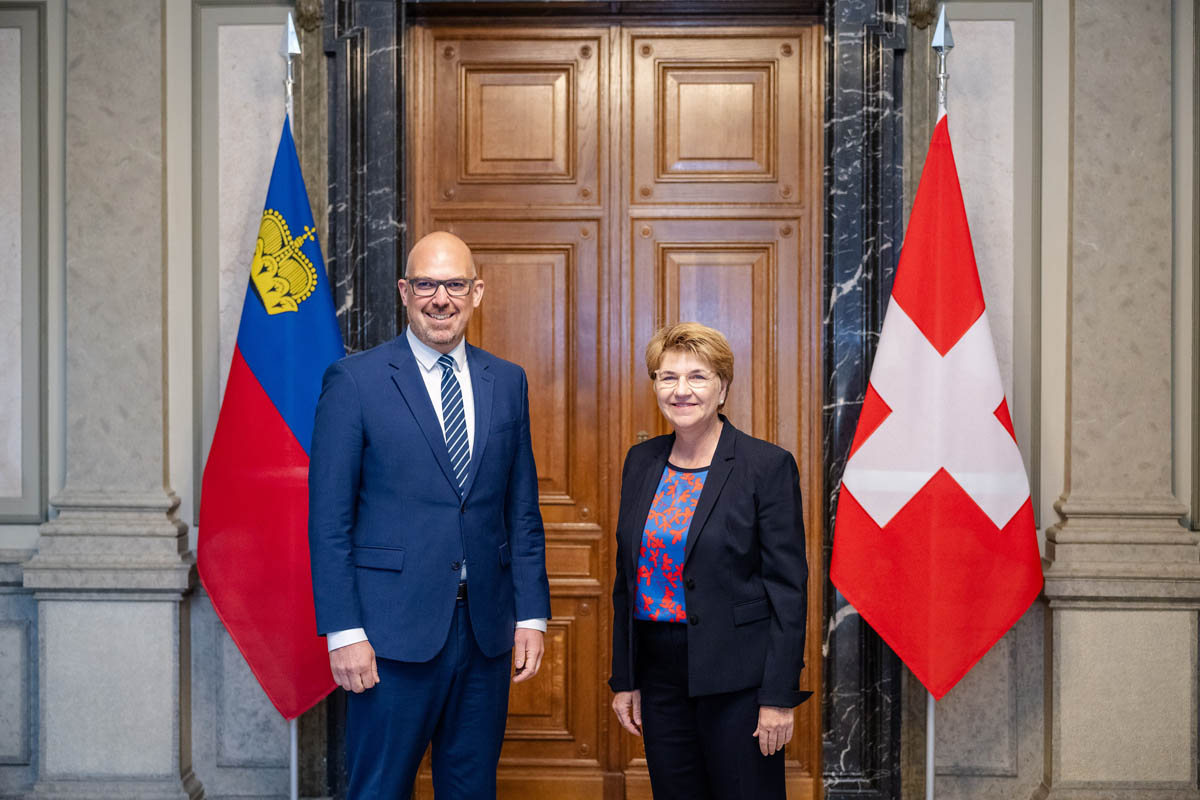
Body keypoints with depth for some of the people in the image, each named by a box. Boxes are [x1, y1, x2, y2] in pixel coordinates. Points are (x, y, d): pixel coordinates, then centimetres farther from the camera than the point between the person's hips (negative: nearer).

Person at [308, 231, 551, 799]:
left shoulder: (507, 382, 9)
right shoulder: (354, 380, -5)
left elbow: (523, 511, 10)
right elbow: (329, 521, -6)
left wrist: (532, 615, 5)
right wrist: (343, 632, -11)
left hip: (486, 628, 4)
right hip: (394, 630, -4)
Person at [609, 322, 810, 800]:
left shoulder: (768, 466, -9)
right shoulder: (641, 462, 6)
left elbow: (788, 588, -10)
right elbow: (627, 579, 11)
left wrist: (780, 697, -13)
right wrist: (624, 680, 9)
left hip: (737, 679, -5)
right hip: (659, 674, 5)